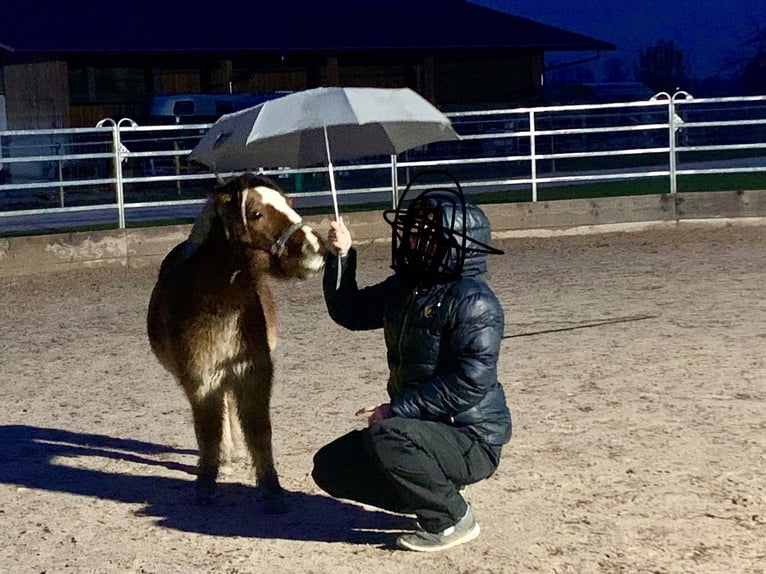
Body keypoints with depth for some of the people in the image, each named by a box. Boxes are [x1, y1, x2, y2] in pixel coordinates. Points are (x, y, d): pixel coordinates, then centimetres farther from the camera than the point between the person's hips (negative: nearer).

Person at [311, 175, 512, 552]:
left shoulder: (473, 302, -20)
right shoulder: (405, 287, 6)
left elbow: (471, 382, -27)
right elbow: (350, 312, 15)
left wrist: (399, 409, -26)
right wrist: (341, 256, 0)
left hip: (471, 440, -9)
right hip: (418, 426, 9)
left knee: (383, 436, -34)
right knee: (331, 466, 6)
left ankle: (453, 519, -11)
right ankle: (433, 497, 10)